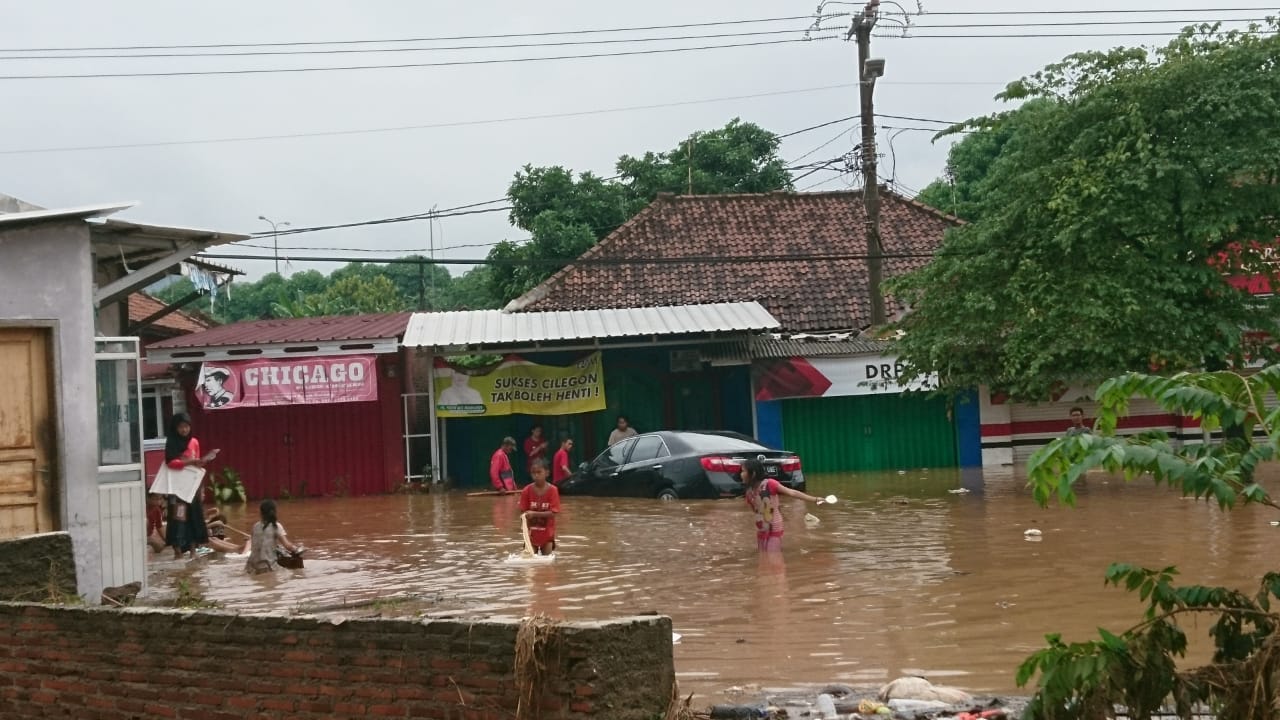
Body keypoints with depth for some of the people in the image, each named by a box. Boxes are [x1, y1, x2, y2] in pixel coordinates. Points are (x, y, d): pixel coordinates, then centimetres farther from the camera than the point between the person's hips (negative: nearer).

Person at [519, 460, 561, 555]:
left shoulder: (552, 490, -13)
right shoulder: (527, 491, -7)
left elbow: (552, 513, -18)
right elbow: (524, 512, -6)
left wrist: (534, 514, -30)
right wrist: (527, 530, -18)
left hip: (547, 533, -1)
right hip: (532, 532, 1)